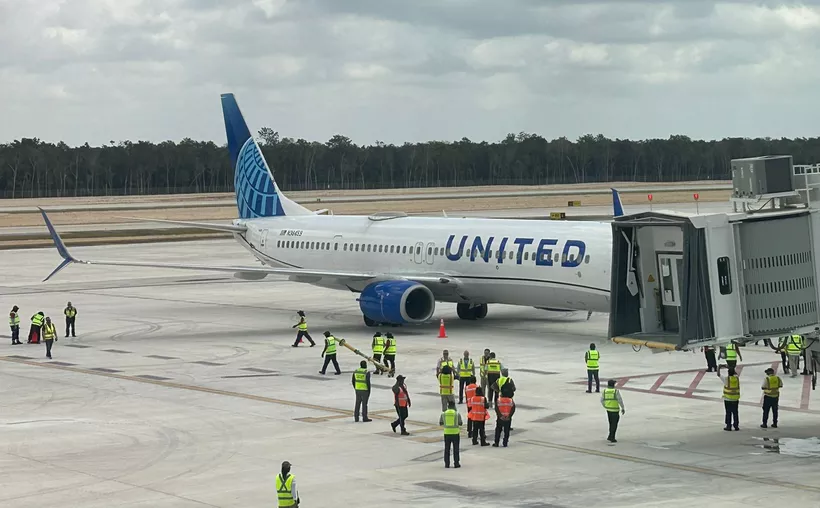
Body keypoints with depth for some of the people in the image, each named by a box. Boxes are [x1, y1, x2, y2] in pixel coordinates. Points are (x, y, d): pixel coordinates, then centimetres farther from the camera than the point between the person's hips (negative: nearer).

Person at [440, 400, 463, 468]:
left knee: (447, 449, 9)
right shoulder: (457, 414, -7)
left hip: (447, 433, 2)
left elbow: (440, 423, 4)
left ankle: (447, 463, 8)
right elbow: (460, 423, -3)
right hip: (455, 433, -2)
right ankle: (456, 463, 5)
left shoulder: (443, 414, -1)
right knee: (456, 449, 6)